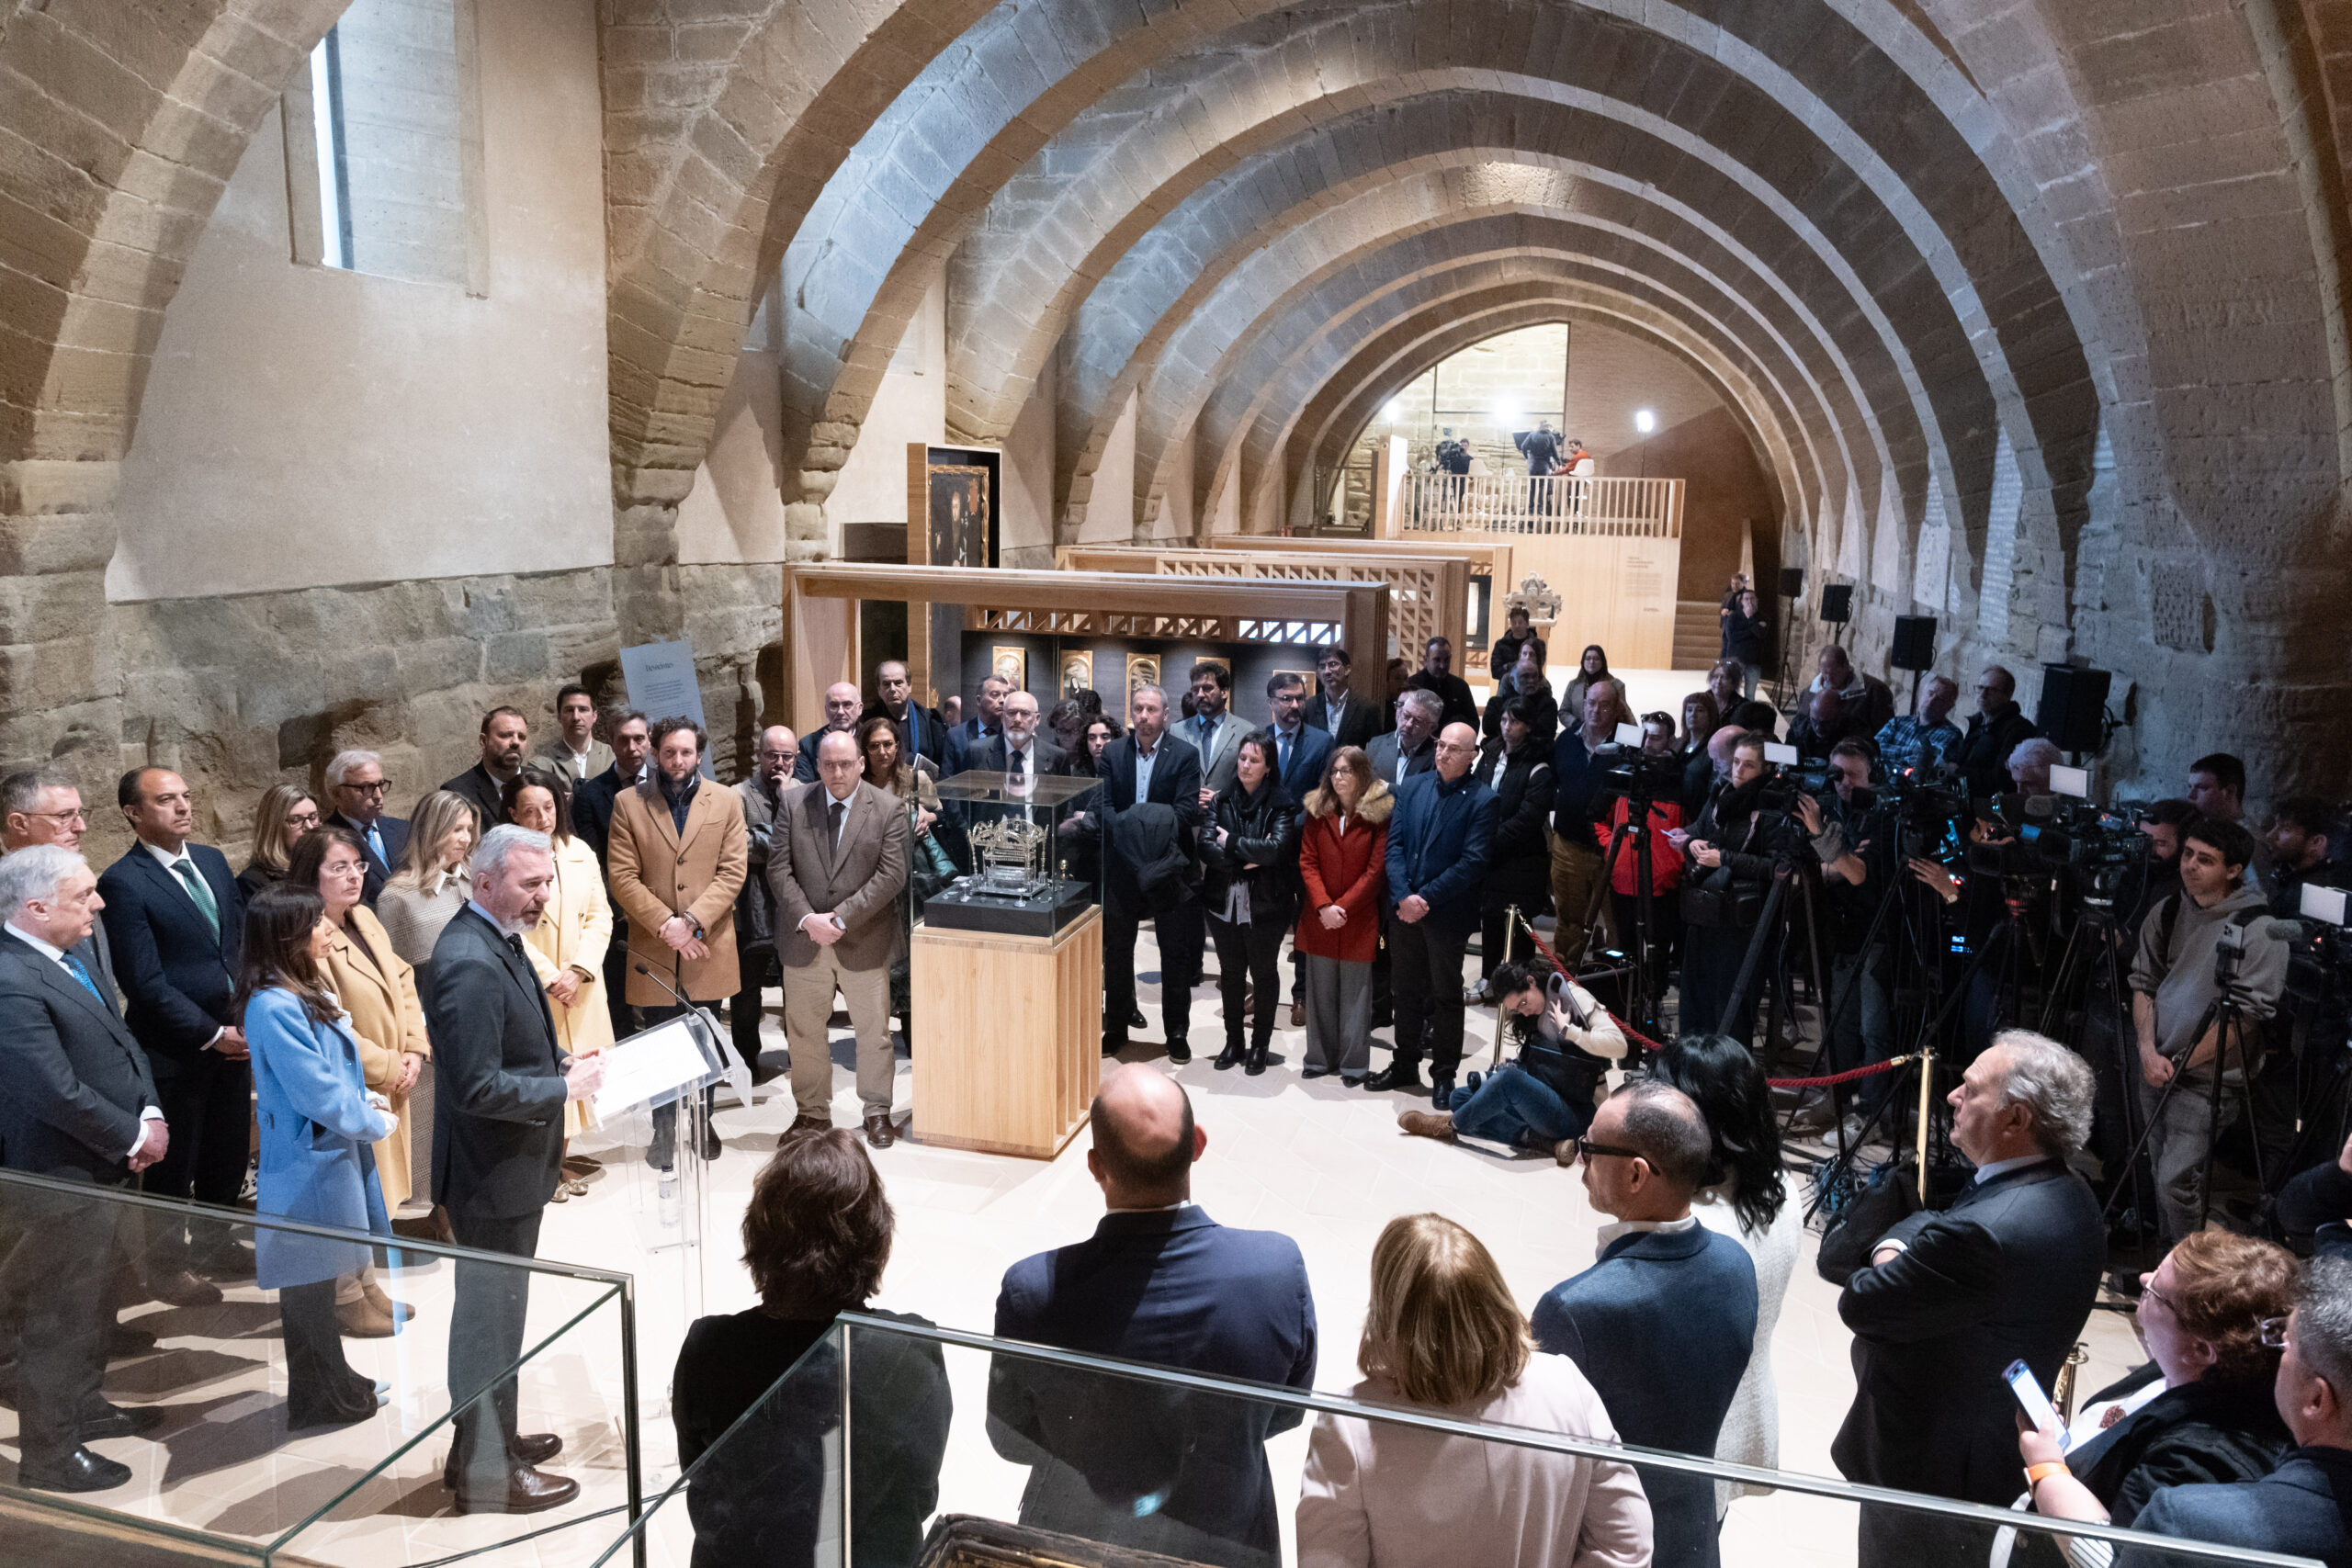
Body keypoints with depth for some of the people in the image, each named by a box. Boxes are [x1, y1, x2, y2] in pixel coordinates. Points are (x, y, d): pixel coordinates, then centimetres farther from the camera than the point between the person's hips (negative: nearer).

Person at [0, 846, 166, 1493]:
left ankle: (83, 1406, 44)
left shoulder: (67, 960, 4)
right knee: (60, 1315, 6)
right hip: (63, 1182, -10)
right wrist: (134, 1135, -16)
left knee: (92, 1297, 25)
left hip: (105, 1171, 10)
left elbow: (122, 1042, 10)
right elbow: (59, 1093, -29)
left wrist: (152, 1114, -5)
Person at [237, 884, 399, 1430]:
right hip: (308, 1164, -10)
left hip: (328, 1156, 10)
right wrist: (377, 1124, -11)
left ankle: (333, 1383, 36)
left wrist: (363, 1098, 4)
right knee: (310, 1285, 6)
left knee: (318, 1278, 22)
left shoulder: (304, 993, 6)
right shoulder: (275, 1007, -25)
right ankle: (319, 1399, 21)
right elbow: (319, 1095, -25)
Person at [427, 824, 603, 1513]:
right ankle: (487, 1474, 22)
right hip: (493, 1172, -10)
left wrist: (562, 1062, 4)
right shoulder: (471, 963, -27)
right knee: (491, 1315, 6)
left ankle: (490, 1439, 40)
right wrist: (565, 1087, -21)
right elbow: (478, 1087, -29)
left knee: (494, 1309, 23)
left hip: (510, 1165, 10)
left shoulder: (496, 940, 6)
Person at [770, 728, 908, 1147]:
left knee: (874, 1032, 7)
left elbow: (891, 874, -11)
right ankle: (813, 1111, 26)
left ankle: (877, 1112, 23)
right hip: (803, 940, 2)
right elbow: (779, 868, -3)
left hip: (864, 941, -2)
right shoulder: (794, 805, 1)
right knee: (804, 1033, 11)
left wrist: (842, 917, -18)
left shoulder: (888, 809, -5)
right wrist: (807, 919, -16)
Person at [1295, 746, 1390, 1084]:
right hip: (1319, 918, 3)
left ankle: (1354, 1063, 12)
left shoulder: (1378, 814, -5)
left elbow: (1376, 869, -8)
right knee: (1319, 990, 9)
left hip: (1359, 918, -3)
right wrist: (1324, 906, -11)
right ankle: (1320, 1058, 20)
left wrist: (1343, 906, -13)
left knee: (1355, 992, 2)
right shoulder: (1317, 810, 5)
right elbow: (1308, 862, 2)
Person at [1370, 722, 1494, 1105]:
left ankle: (1444, 1076, 19)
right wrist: (1403, 896, -13)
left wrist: (1424, 898, -17)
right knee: (1408, 991, 16)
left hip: (1447, 913, -4)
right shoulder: (1413, 787, 6)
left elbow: (1472, 862, -14)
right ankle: (1405, 1066, 29)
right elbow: (1394, 844, 1)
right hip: (1404, 910, 4)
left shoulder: (1481, 800, -9)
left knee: (1446, 996, 8)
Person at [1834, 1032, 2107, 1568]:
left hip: (1928, 1475, -8)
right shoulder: (2070, 1196, -4)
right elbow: (1922, 1223, 7)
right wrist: (1895, 1248, -12)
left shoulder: (1982, 1233, -36)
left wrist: (1887, 1261, -6)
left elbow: (1859, 1305, -24)